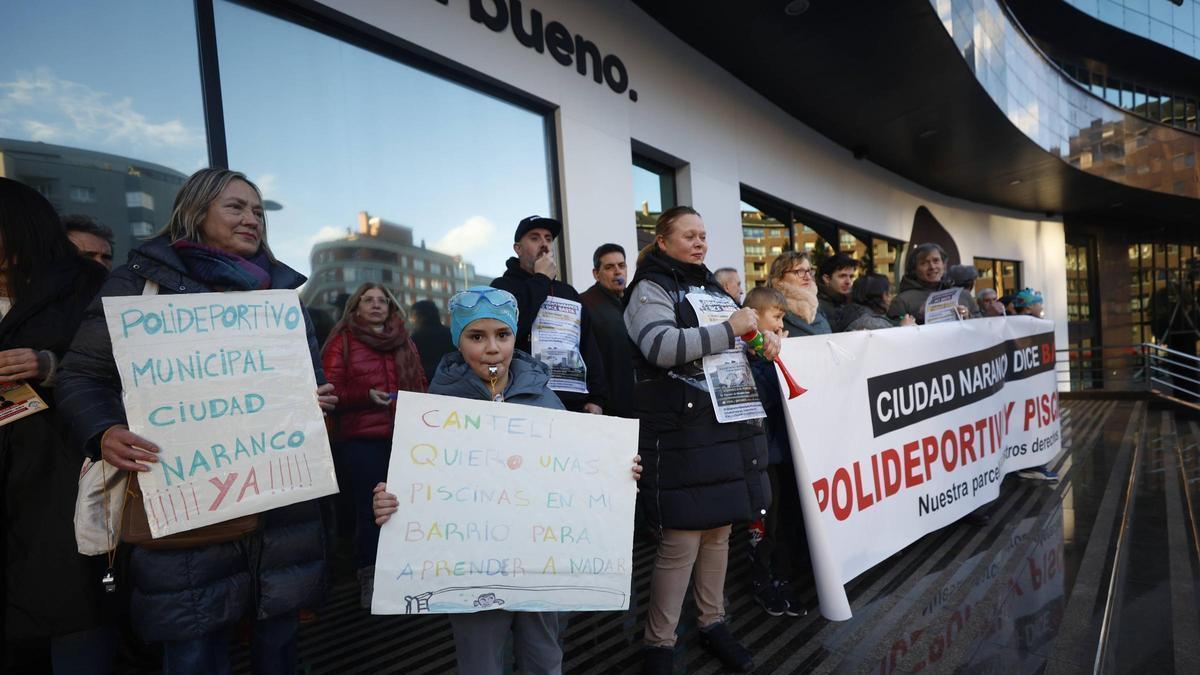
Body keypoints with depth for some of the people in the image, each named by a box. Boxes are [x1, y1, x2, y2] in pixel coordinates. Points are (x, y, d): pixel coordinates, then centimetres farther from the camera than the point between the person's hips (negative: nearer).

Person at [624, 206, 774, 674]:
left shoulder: (713, 288, 18)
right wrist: (728, 329, -19)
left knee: (719, 529, 15)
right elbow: (660, 347, -22)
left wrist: (761, 340, 7)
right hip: (681, 434, -7)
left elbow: (733, 343, 29)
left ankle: (713, 623, 33)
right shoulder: (650, 289, -5)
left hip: (728, 426, 7)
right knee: (680, 543, -4)